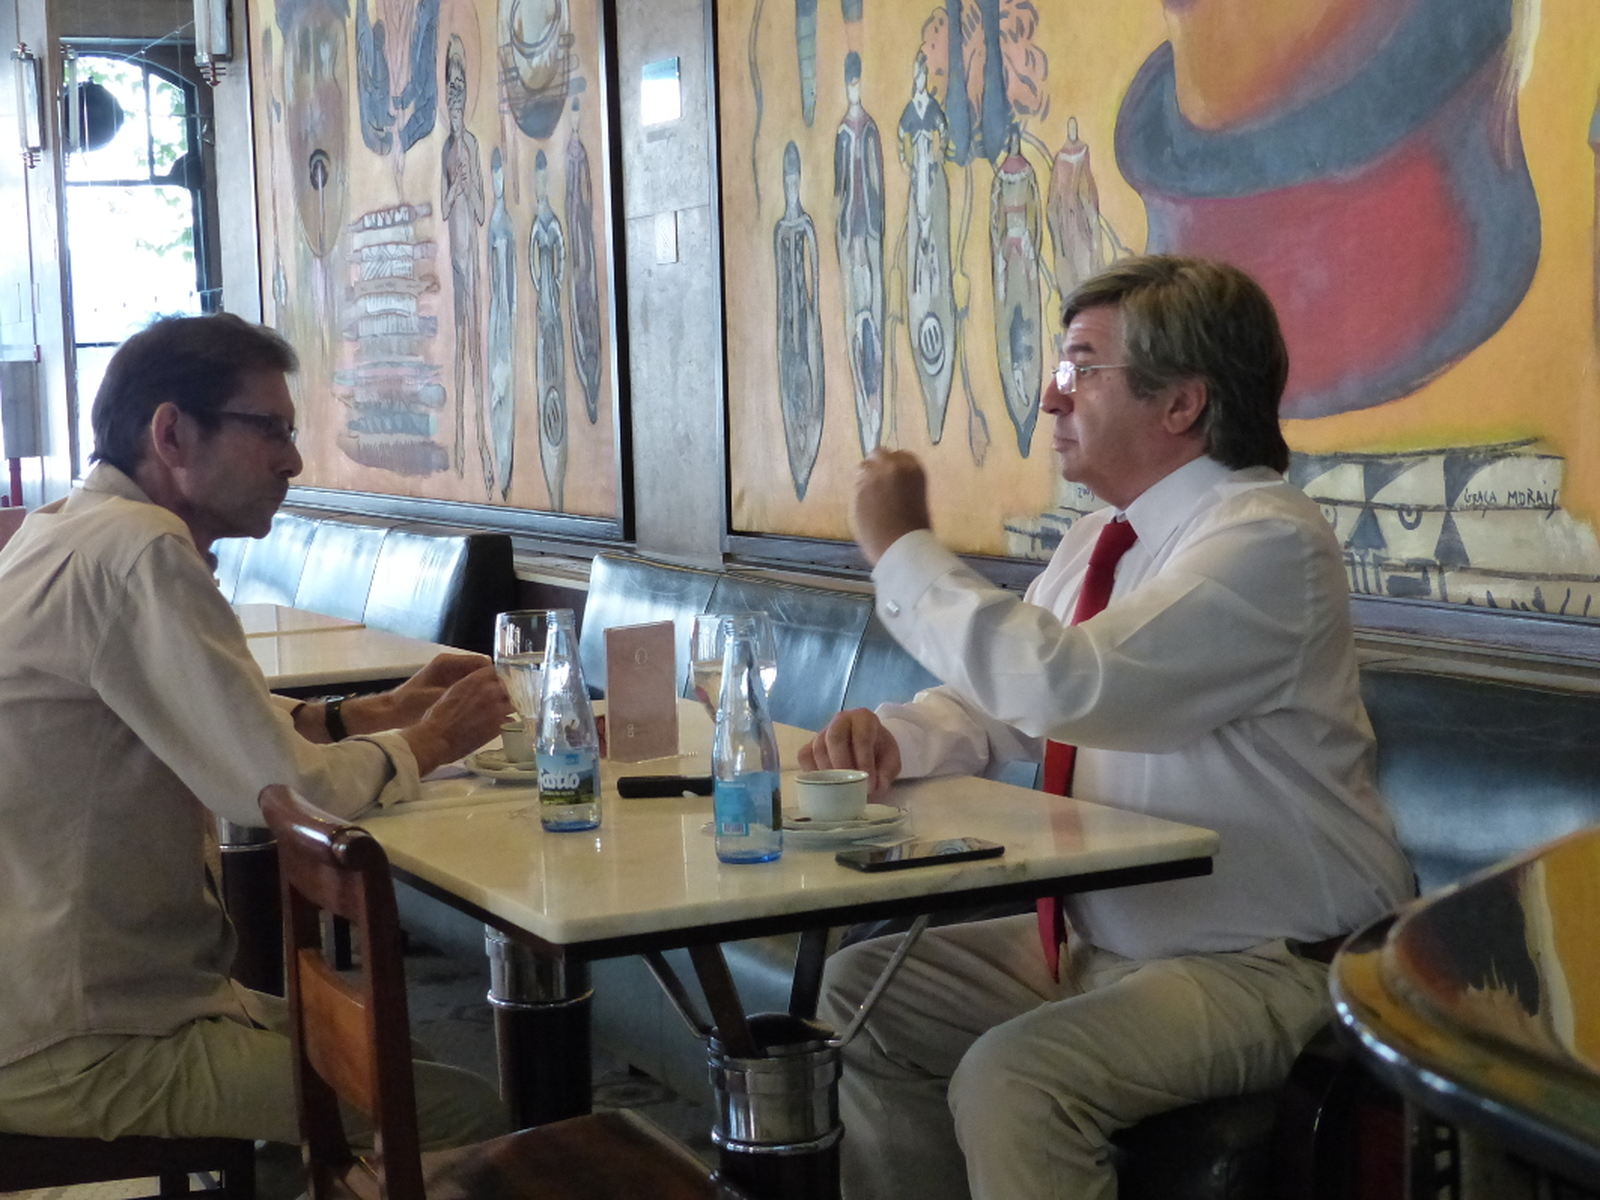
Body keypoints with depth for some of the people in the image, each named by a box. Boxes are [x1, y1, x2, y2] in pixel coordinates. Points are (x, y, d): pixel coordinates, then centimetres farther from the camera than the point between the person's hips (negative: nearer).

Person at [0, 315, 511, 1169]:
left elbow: (229, 728, 22)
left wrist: (379, 711, 9)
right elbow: (283, 790, -24)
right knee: (465, 1113, -9)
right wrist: (426, 743, -5)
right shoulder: (138, 554, -22)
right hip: (80, 1058, -11)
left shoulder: (69, 533, 11)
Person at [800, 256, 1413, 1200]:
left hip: (1267, 971, -9)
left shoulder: (1267, 540, -21)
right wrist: (893, 737, -8)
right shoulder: (1105, 539, 8)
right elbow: (1000, 703, 16)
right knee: (862, 990, 6)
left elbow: (1062, 687, -33)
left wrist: (904, 549, -20)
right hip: (1111, 943, 9)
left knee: (1011, 1079, -29)